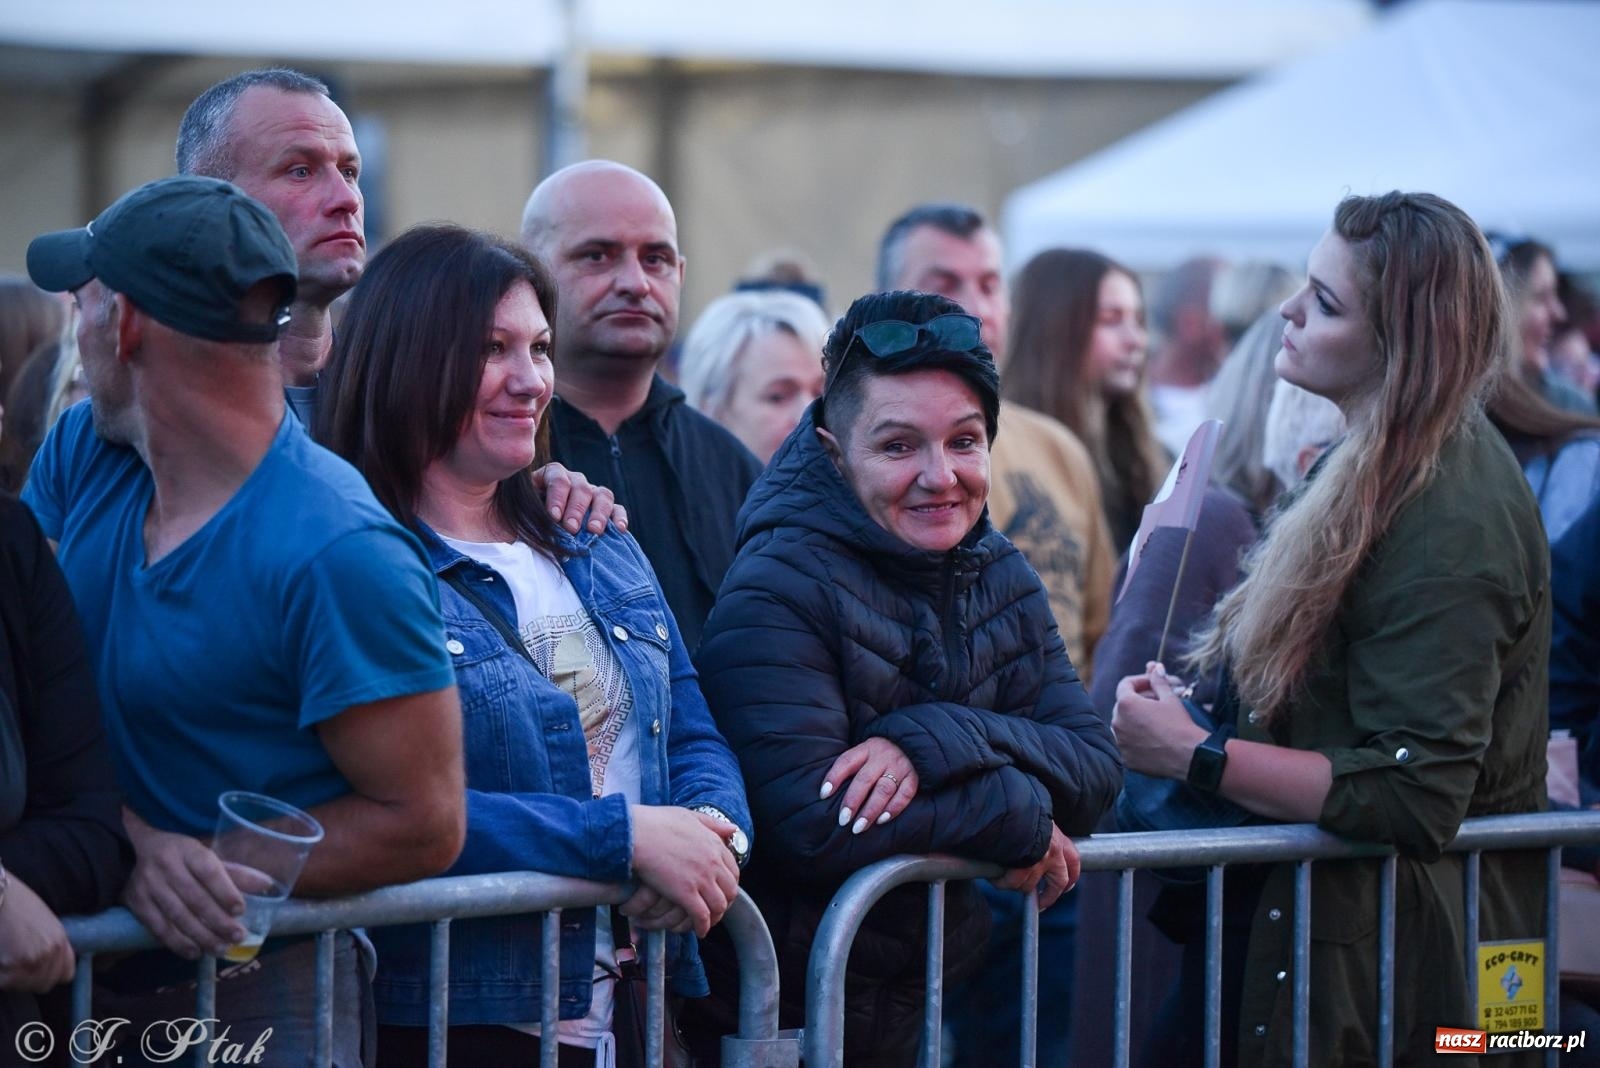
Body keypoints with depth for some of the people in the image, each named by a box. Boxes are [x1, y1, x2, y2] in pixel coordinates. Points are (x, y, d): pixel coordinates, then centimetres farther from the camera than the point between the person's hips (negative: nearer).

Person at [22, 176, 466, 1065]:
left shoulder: (339, 555, -21)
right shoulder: (80, 452, 0)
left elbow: (423, 824, -18)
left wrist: (199, 864, -18)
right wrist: (135, 848, -19)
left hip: (262, 996, -6)